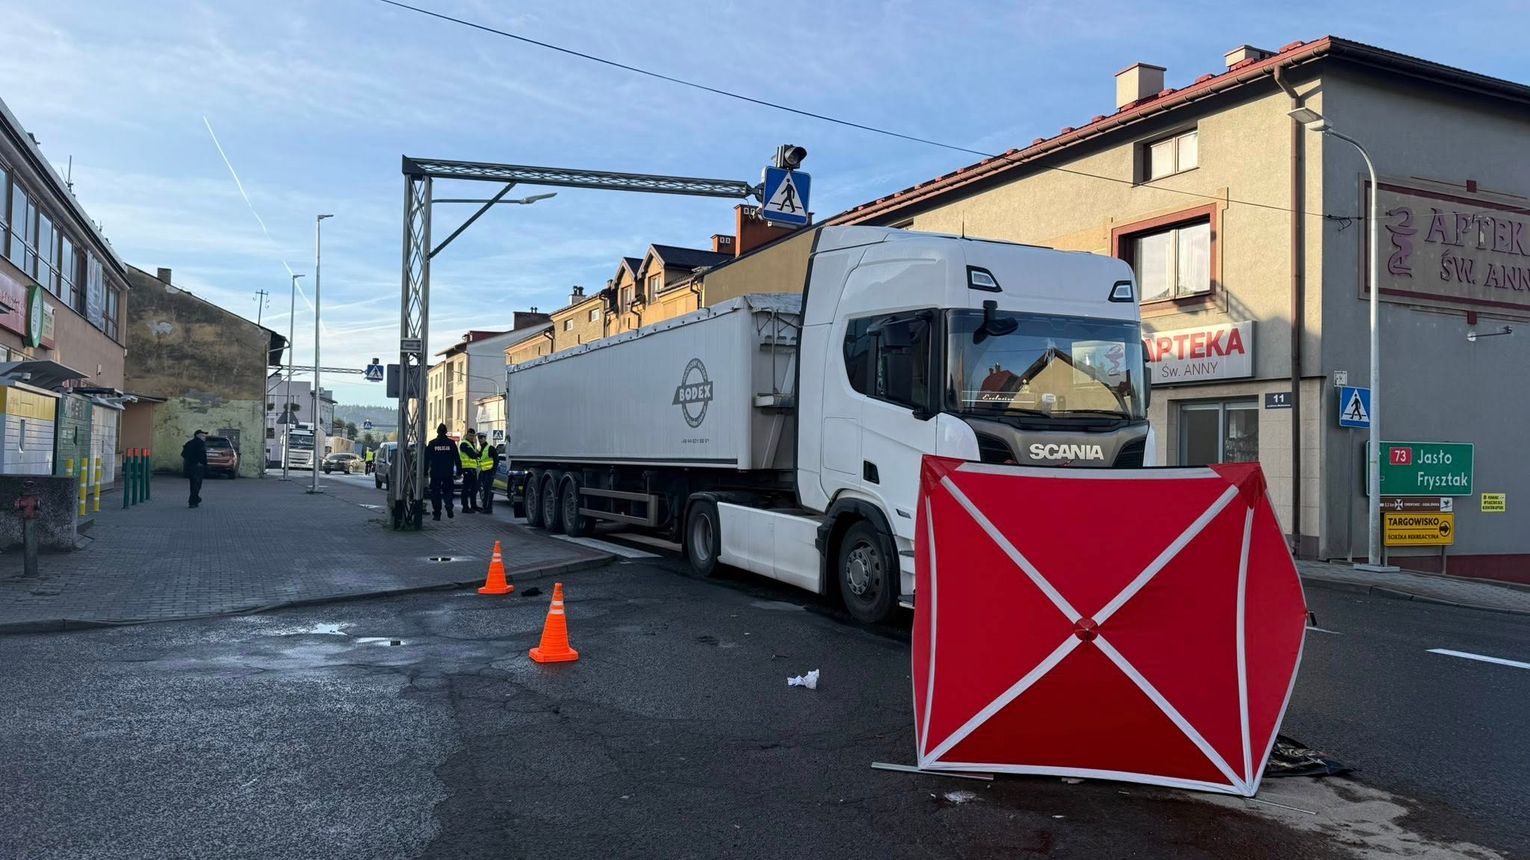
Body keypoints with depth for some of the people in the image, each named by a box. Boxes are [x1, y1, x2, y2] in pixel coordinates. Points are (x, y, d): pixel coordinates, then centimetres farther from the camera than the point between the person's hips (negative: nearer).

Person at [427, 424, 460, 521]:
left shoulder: (432, 443, -1)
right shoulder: (451, 443, 1)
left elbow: (426, 459, 1)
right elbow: (457, 459, 3)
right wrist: (459, 471, 8)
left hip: (435, 473, -1)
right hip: (448, 473, 1)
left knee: (435, 494, 4)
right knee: (447, 492, 11)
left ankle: (436, 514, 1)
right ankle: (449, 511, -5)